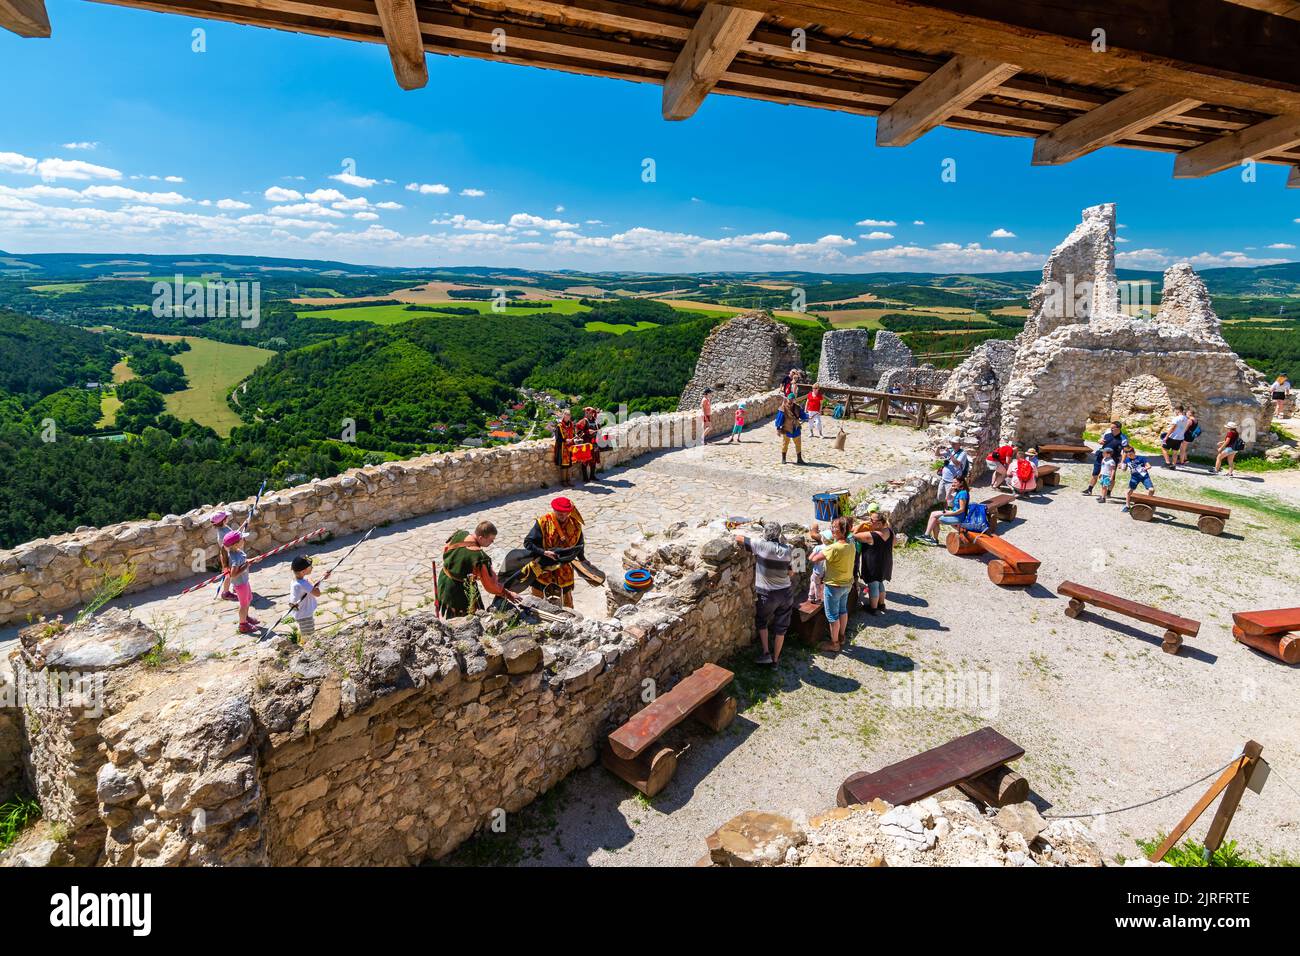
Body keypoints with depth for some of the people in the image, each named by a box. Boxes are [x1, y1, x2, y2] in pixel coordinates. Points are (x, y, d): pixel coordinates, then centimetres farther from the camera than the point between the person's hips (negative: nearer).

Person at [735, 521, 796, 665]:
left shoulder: (762, 546, -17)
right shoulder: (788, 550, -4)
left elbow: (738, 538, -13)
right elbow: (791, 573, 4)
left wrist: (742, 542, 7)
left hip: (767, 594, -3)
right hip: (786, 593, 4)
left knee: (761, 621, 22)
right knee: (780, 628, 15)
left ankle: (766, 653, 16)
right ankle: (776, 659, 25)